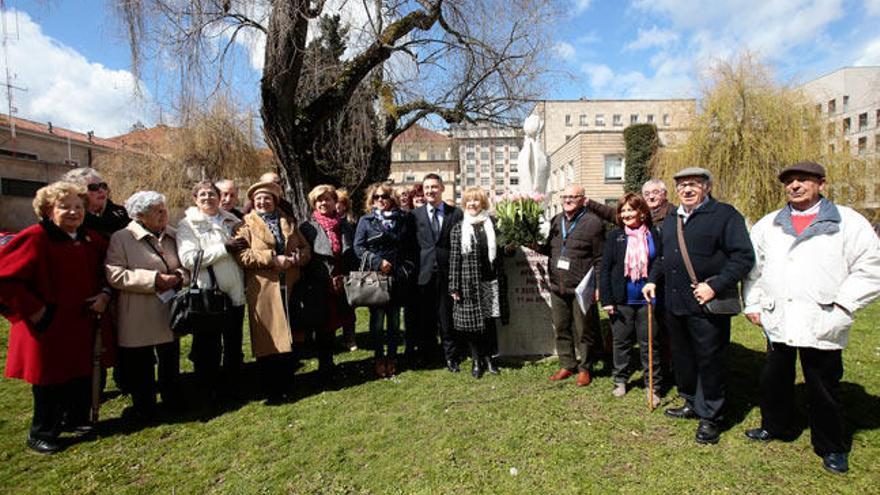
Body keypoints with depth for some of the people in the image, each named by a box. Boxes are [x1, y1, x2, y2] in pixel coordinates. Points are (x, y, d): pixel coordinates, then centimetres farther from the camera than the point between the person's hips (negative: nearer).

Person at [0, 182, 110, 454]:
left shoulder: (91, 241, 5)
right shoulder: (35, 238, -14)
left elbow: (104, 272, 19)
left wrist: (105, 294, 1)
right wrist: (34, 309, -16)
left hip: (83, 324, 6)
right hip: (48, 327, -5)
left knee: (81, 376, 15)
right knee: (49, 383, 6)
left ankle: (75, 420, 36)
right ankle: (41, 434, 26)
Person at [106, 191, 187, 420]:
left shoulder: (174, 236, 7)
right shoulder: (120, 238, -7)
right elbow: (114, 275, -16)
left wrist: (179, 276, -9)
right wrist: (155, 279, -20)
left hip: (169, 313, 4)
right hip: (138, 319, -4)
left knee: (171, 361, 14)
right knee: (139, 366, 9)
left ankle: (172, 400, 32)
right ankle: (143, 407, 26)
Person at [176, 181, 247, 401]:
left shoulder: (231, 220, 12)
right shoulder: (187, 224, -2)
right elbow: (188, 259, -16)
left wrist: (242, 247, -2)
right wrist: (225, 248, -18)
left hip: (235, 293, 5)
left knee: (234, 344, 14)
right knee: (209, 349, 7)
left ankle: (231, 388, 31)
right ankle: (209, 392, 24)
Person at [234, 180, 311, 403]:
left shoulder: (288, 222, 19)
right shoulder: (246, 224, 6)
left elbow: (305, 248, 16)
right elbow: (241, 254, -8)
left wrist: (297, 258, -6)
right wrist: (272, 259, -15)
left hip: (288, 288, 4)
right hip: (263, 290, -3)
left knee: (288, 338, 7)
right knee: (267, 341, 0)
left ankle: (286, 387, 20)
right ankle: (271, 390, 13)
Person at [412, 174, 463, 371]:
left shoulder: (456, 213, 4)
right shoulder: (415, 214, 5)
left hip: (448, 273, -1)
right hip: (424, 273, 1)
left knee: (447, 317, 6)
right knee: (426, 318, 10)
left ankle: (450, 357, 20)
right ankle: (427, 355, 26)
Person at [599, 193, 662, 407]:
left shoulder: (654, 235, 0)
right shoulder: (614, 236, 0)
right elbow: (604, 269, -1)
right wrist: (606, 299, -6)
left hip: (647, 299, 0)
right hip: (621, 300, 1)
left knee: (649, 343, 8)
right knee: (621, 341, 12)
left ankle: (653, 386, 20)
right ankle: (620, 380, 28)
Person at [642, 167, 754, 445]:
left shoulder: (725, 215, -7)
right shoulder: (671, 220, 16)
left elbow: (743, 257, -14)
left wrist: (715, 286, -22)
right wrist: (653, 280, 12)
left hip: (707, 305, -7)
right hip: (674, 304, 7)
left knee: (709, 361, 4)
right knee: (682, 357, 17)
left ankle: (710, 417, 20)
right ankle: (691, 403, 35)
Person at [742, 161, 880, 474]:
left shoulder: (848, 222, -1)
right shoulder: (768, 225, 11)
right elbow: (753, 268, 17)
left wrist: (842, 304, -9)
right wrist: (752, 303, 11)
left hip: (821, 326, -3)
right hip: (777, 322, 4)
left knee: (824, 389, 8)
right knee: (774, 380, 16)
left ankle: (831, 448, 28)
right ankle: (777, 427, 37)